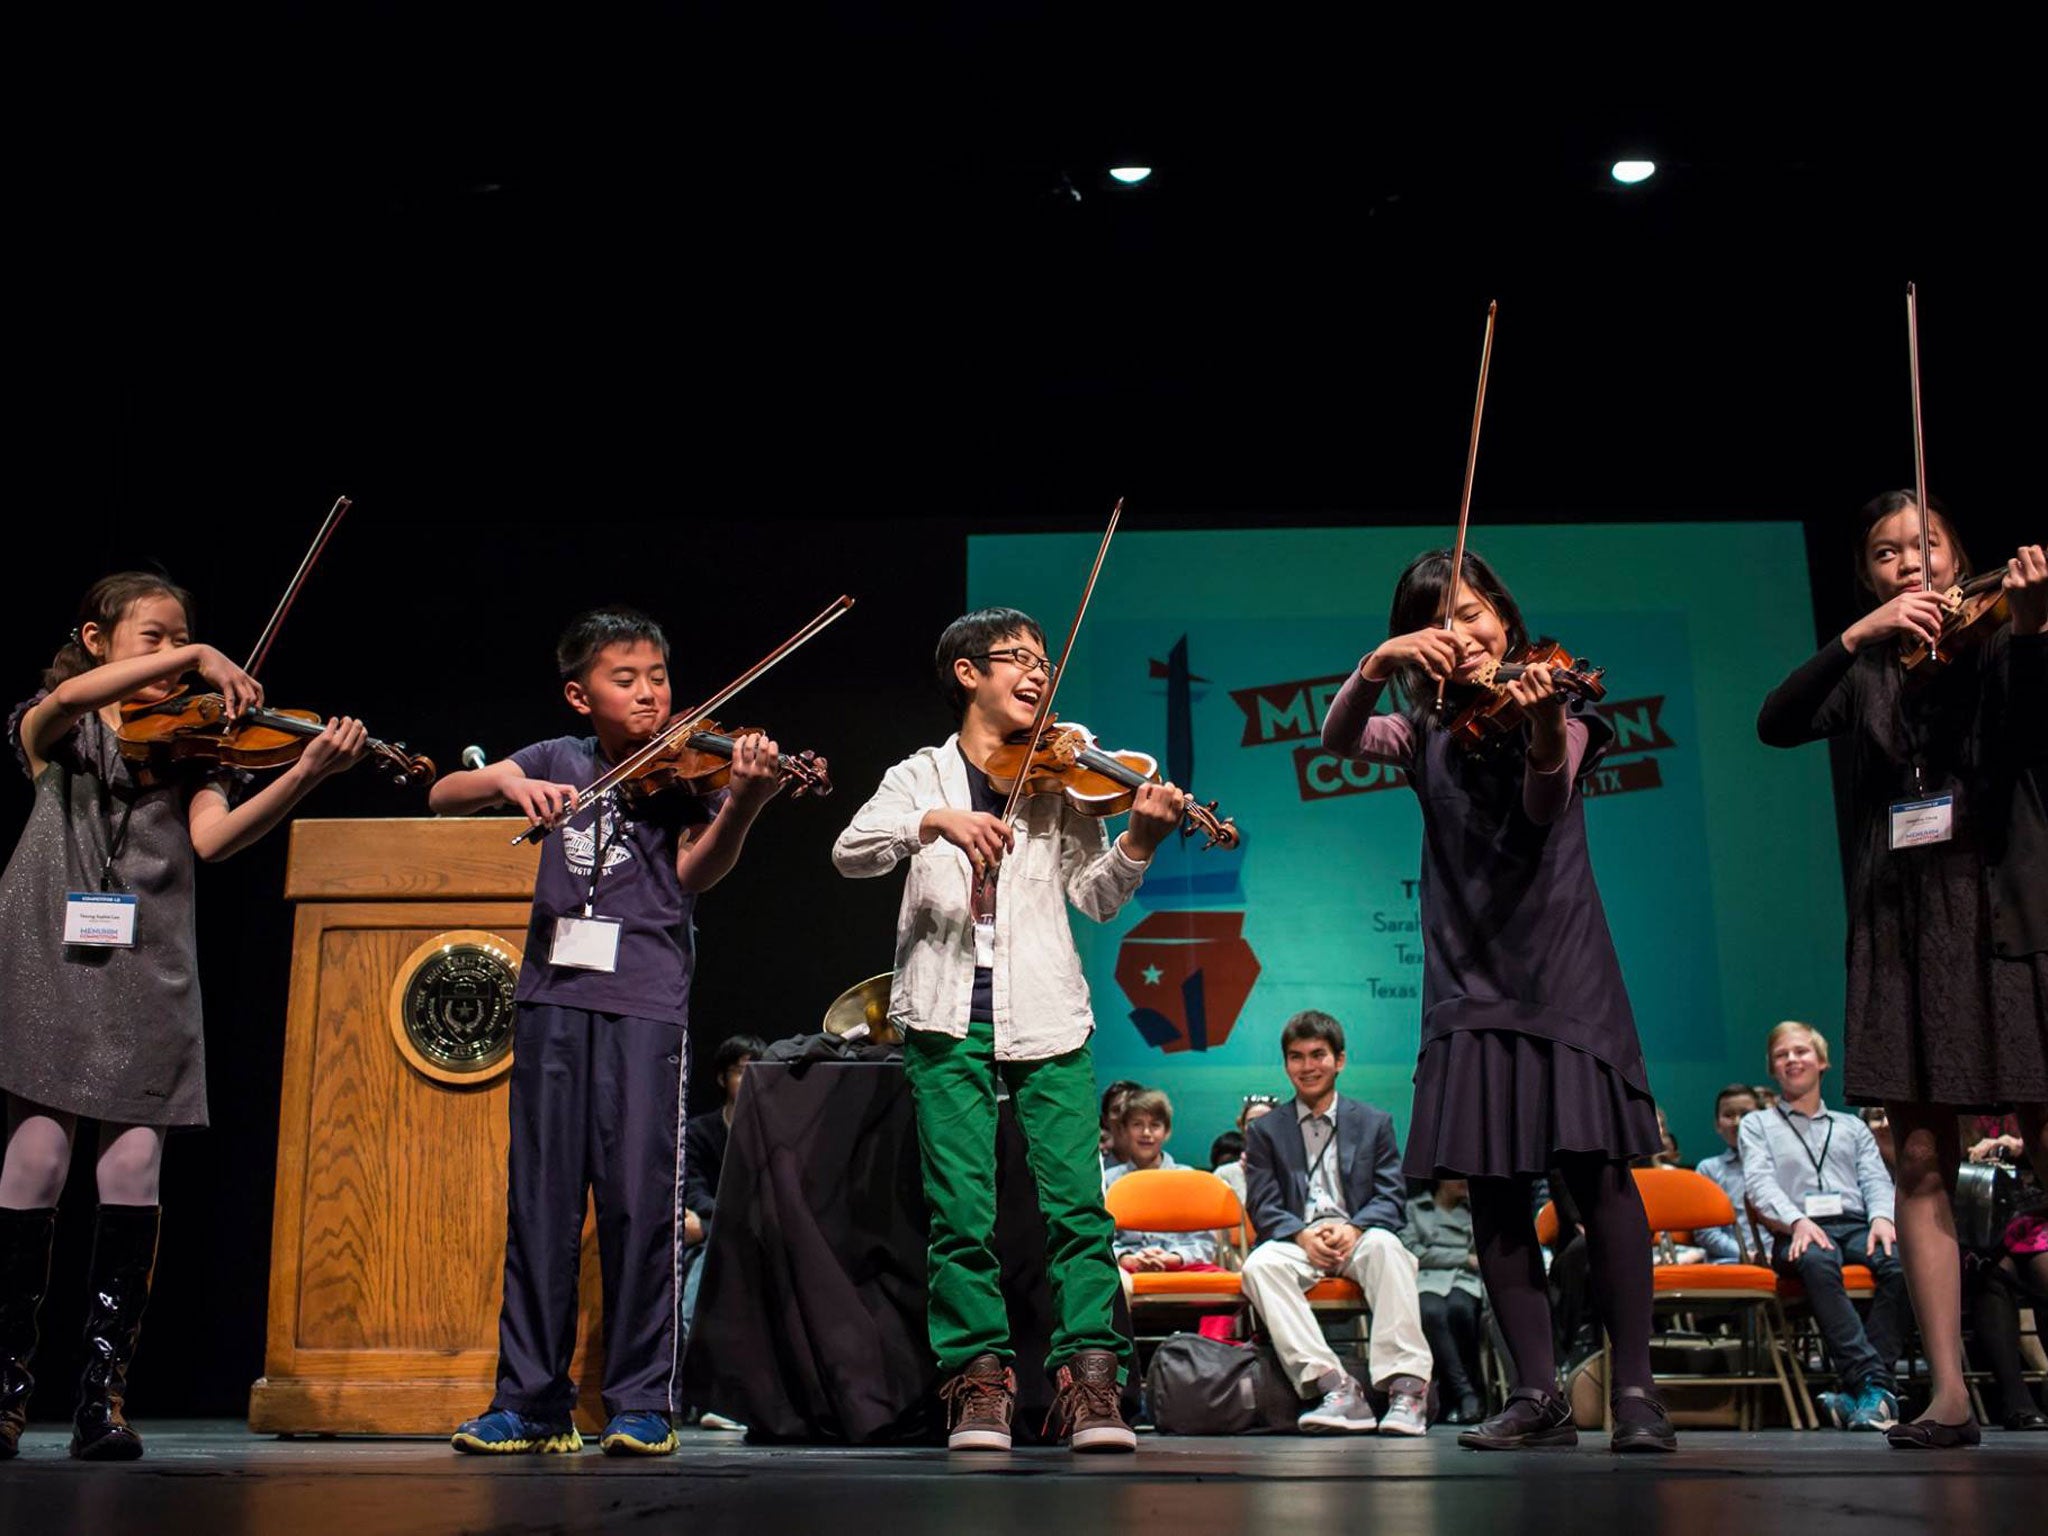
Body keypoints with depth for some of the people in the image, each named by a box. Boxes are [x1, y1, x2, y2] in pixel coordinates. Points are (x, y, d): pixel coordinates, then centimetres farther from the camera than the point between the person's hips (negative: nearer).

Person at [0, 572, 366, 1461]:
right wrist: (197, 657, -15)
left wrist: (306, 775, -19)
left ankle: (104, 1394, -2)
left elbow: (211, 837, -5)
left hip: (148, 973, 2)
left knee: (135, 1164, -7)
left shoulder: (191, 746, 15)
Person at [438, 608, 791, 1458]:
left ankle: (643, 1402, 5)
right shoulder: (559, 760, 14)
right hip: (554, 993, 3)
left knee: (640, 1198, -5)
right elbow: (443, 798, 10)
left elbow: (695, 871, -9)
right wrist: (506, 782, -11)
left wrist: (743, 803, -27)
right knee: (539, 1197, 4)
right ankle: (532, 1399, 14)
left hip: (646, 999, -3)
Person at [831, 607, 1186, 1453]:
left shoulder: (1058, 781, 14)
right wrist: (936, 821, -24)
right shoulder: (922, 776, 11)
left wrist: (1137, 840, -13)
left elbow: (1095, 897, 6)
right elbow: (851, 852, -7)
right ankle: (979, 1381, 7)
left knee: (1076, 1203, -7)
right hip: (948, 1022, -1)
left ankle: (1090, 1380, 0)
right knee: (963, 1212, -4)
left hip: (1045, 1017, 1)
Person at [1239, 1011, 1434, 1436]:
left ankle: (1406, 1384, -43)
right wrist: (1303, 1236, -17)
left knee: (1385, 1245, -36)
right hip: (1298, 1242, 1)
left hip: (1358, 1237, 0)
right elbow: (1263, 1209, 5)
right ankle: (1334, 1385, -43)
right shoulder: (1265, 1131, 17)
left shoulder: (1375, 1122, 17)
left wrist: (1354, 1229, -16)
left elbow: (1389, 1198, 6)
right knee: (1259, 1264, -33)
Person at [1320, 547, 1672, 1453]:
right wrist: (1372, 671, -27)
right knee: (1492, 1186, 0)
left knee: (1595, 1168, -11)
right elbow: (1337, 741, -8)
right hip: (1470, 977, 3)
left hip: (1561, 969, -3)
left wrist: (1544, 726, -39)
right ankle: (1538, 1395, 6)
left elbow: (1545, 799, -18)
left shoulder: (1554, 712, 2)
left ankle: (1635, 1391, -6)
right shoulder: (1424, 735, 10)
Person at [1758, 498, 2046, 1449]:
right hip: (1903, 922, 2)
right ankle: (1948, 1394, 2)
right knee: (1923, 1160, -1)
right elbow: (1775, 724, -3)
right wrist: (1858, 636, -15)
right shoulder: (1866, 675, 14)